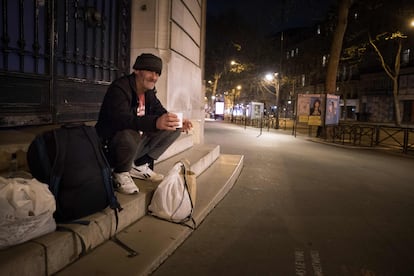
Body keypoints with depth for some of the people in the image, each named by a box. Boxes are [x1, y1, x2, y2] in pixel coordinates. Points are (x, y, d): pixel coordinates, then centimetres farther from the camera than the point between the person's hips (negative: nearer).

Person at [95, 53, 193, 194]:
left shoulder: (149, 91, 6)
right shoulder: (119, 88, -21)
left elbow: (160, 112, 9)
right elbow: (122, 119, -38)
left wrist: (177, 121, -15)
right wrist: (155, 123, -54)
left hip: (139, 137, 8)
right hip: (111, 143, -8)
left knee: (174, 129, -2)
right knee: (129, 136, -42)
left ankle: (139, 166, 1)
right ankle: (120, 174, -9)